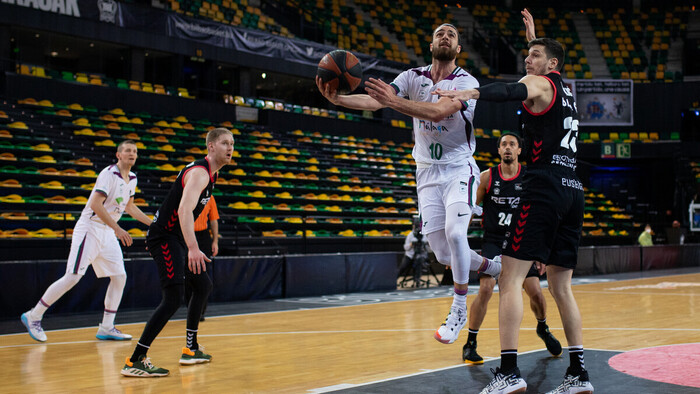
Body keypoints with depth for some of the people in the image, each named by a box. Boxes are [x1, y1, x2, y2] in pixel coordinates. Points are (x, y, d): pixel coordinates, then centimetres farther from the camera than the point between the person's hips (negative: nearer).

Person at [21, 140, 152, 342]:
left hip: (108, 233, 8)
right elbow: (95, 204, -24)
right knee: (73, 277, -11)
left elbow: (129, 206, 26)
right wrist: (117, 229, -27)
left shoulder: (132, 179, 10)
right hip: (90, 228, -8)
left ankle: (106, 327, 10)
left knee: (119, 277, 3)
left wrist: (152, 223, 25)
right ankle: (33, 316, 0)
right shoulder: (109, 173, -16)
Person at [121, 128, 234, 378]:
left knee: (203, 286, 19)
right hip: (165, 238, -11)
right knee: (173, 298, -20)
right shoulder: (199, 172, -18)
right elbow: (184, 210, -33)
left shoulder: (211, 173, 15)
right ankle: (134, 361, -21)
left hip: (177, 239, 11)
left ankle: (191, 349, 28)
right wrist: (193, 248, -44)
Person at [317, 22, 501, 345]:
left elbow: (439, 111, -31)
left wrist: (395, 101, -43)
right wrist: (338, 99, -32)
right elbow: (376, 100, -14)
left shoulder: (467, 82, -12)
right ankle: (492, 267, 33)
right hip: (428, 173, 4)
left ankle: (459, 309, -9)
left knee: (454, 232, -26)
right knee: (444, 254, 2)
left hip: (459, 169, -4)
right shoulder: (413, 77, 2)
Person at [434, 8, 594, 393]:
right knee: (561, 286, 13)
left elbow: (512, 91, -24)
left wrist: (471, 93, -38)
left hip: (545, 184, -9)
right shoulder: (564, 89, 25)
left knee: (510, 278, -11)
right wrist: (533, 36, 57)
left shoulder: (539, 83, 1)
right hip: (572, 189, 9)